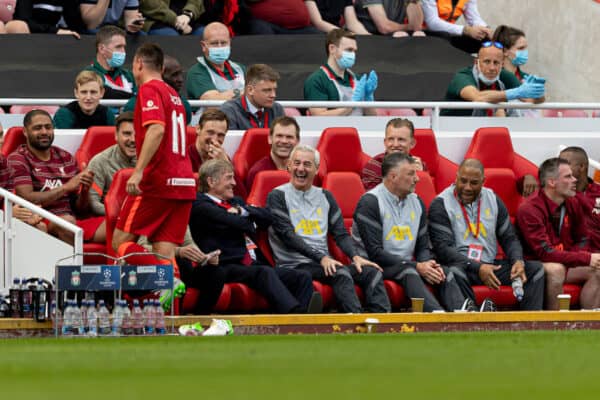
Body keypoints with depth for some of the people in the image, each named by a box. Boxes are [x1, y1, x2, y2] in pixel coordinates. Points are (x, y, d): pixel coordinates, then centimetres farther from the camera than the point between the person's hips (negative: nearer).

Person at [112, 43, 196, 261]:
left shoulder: (149, 89, -5)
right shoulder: (173, 94, 21)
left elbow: (157, 129, -20)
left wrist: (138, 171, -25)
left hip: (158, 181, -8)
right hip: (184, 182, 8)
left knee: (121, 242, -2)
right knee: (165, 252, 2)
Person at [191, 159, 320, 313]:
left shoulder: (236, 202, 29)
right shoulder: (201, 205, 0)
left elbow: (267, 217, 17)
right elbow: (240, 224, -10)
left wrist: (242, 211, 3)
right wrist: (251, 220, 12)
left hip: (253, 266, 9)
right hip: (226, 268, -9)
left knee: (303, 277, -12)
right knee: (264, 273, -37)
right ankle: (295, 314, -60)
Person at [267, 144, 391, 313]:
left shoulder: (325, 197, 20)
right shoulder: (278, 196, 3)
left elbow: (340, 234, 15)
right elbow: (287, 235, -9)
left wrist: (355, 256, -7)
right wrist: (321, 258, -20)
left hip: (326, 263, 6)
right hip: (294, 265, -6)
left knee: (372, 272, -18)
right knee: (341, 274, -33)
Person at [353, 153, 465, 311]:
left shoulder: (416, 202, 14)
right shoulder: (370, 202, -9)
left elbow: (423, 247, 16)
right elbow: (375, 252, -15)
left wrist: (428, 264, -10)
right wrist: (417, 267, -19)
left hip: (407, 266, 7)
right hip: (377, 268, -7)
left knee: (445, 273, -18)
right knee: (408, 271, -35)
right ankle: (438, 315, -56)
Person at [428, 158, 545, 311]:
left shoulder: (493, 200, 12)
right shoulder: (440, 205, -4)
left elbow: (509, 238, 15)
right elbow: (442, 248, -14)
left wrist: (518, 261, -9)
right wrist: (477, 268, -25)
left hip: (490, 265, 6)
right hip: (460, 265, -6)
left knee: (535, 268, -9)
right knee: (454, 273, -40)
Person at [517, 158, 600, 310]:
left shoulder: (573, 204, 3)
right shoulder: (529, 210, -20)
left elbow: (582, 241, 12)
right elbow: (544, 253, -26)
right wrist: (586, 259, -28)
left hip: (564, 263, 7)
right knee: (556, 269, -36)